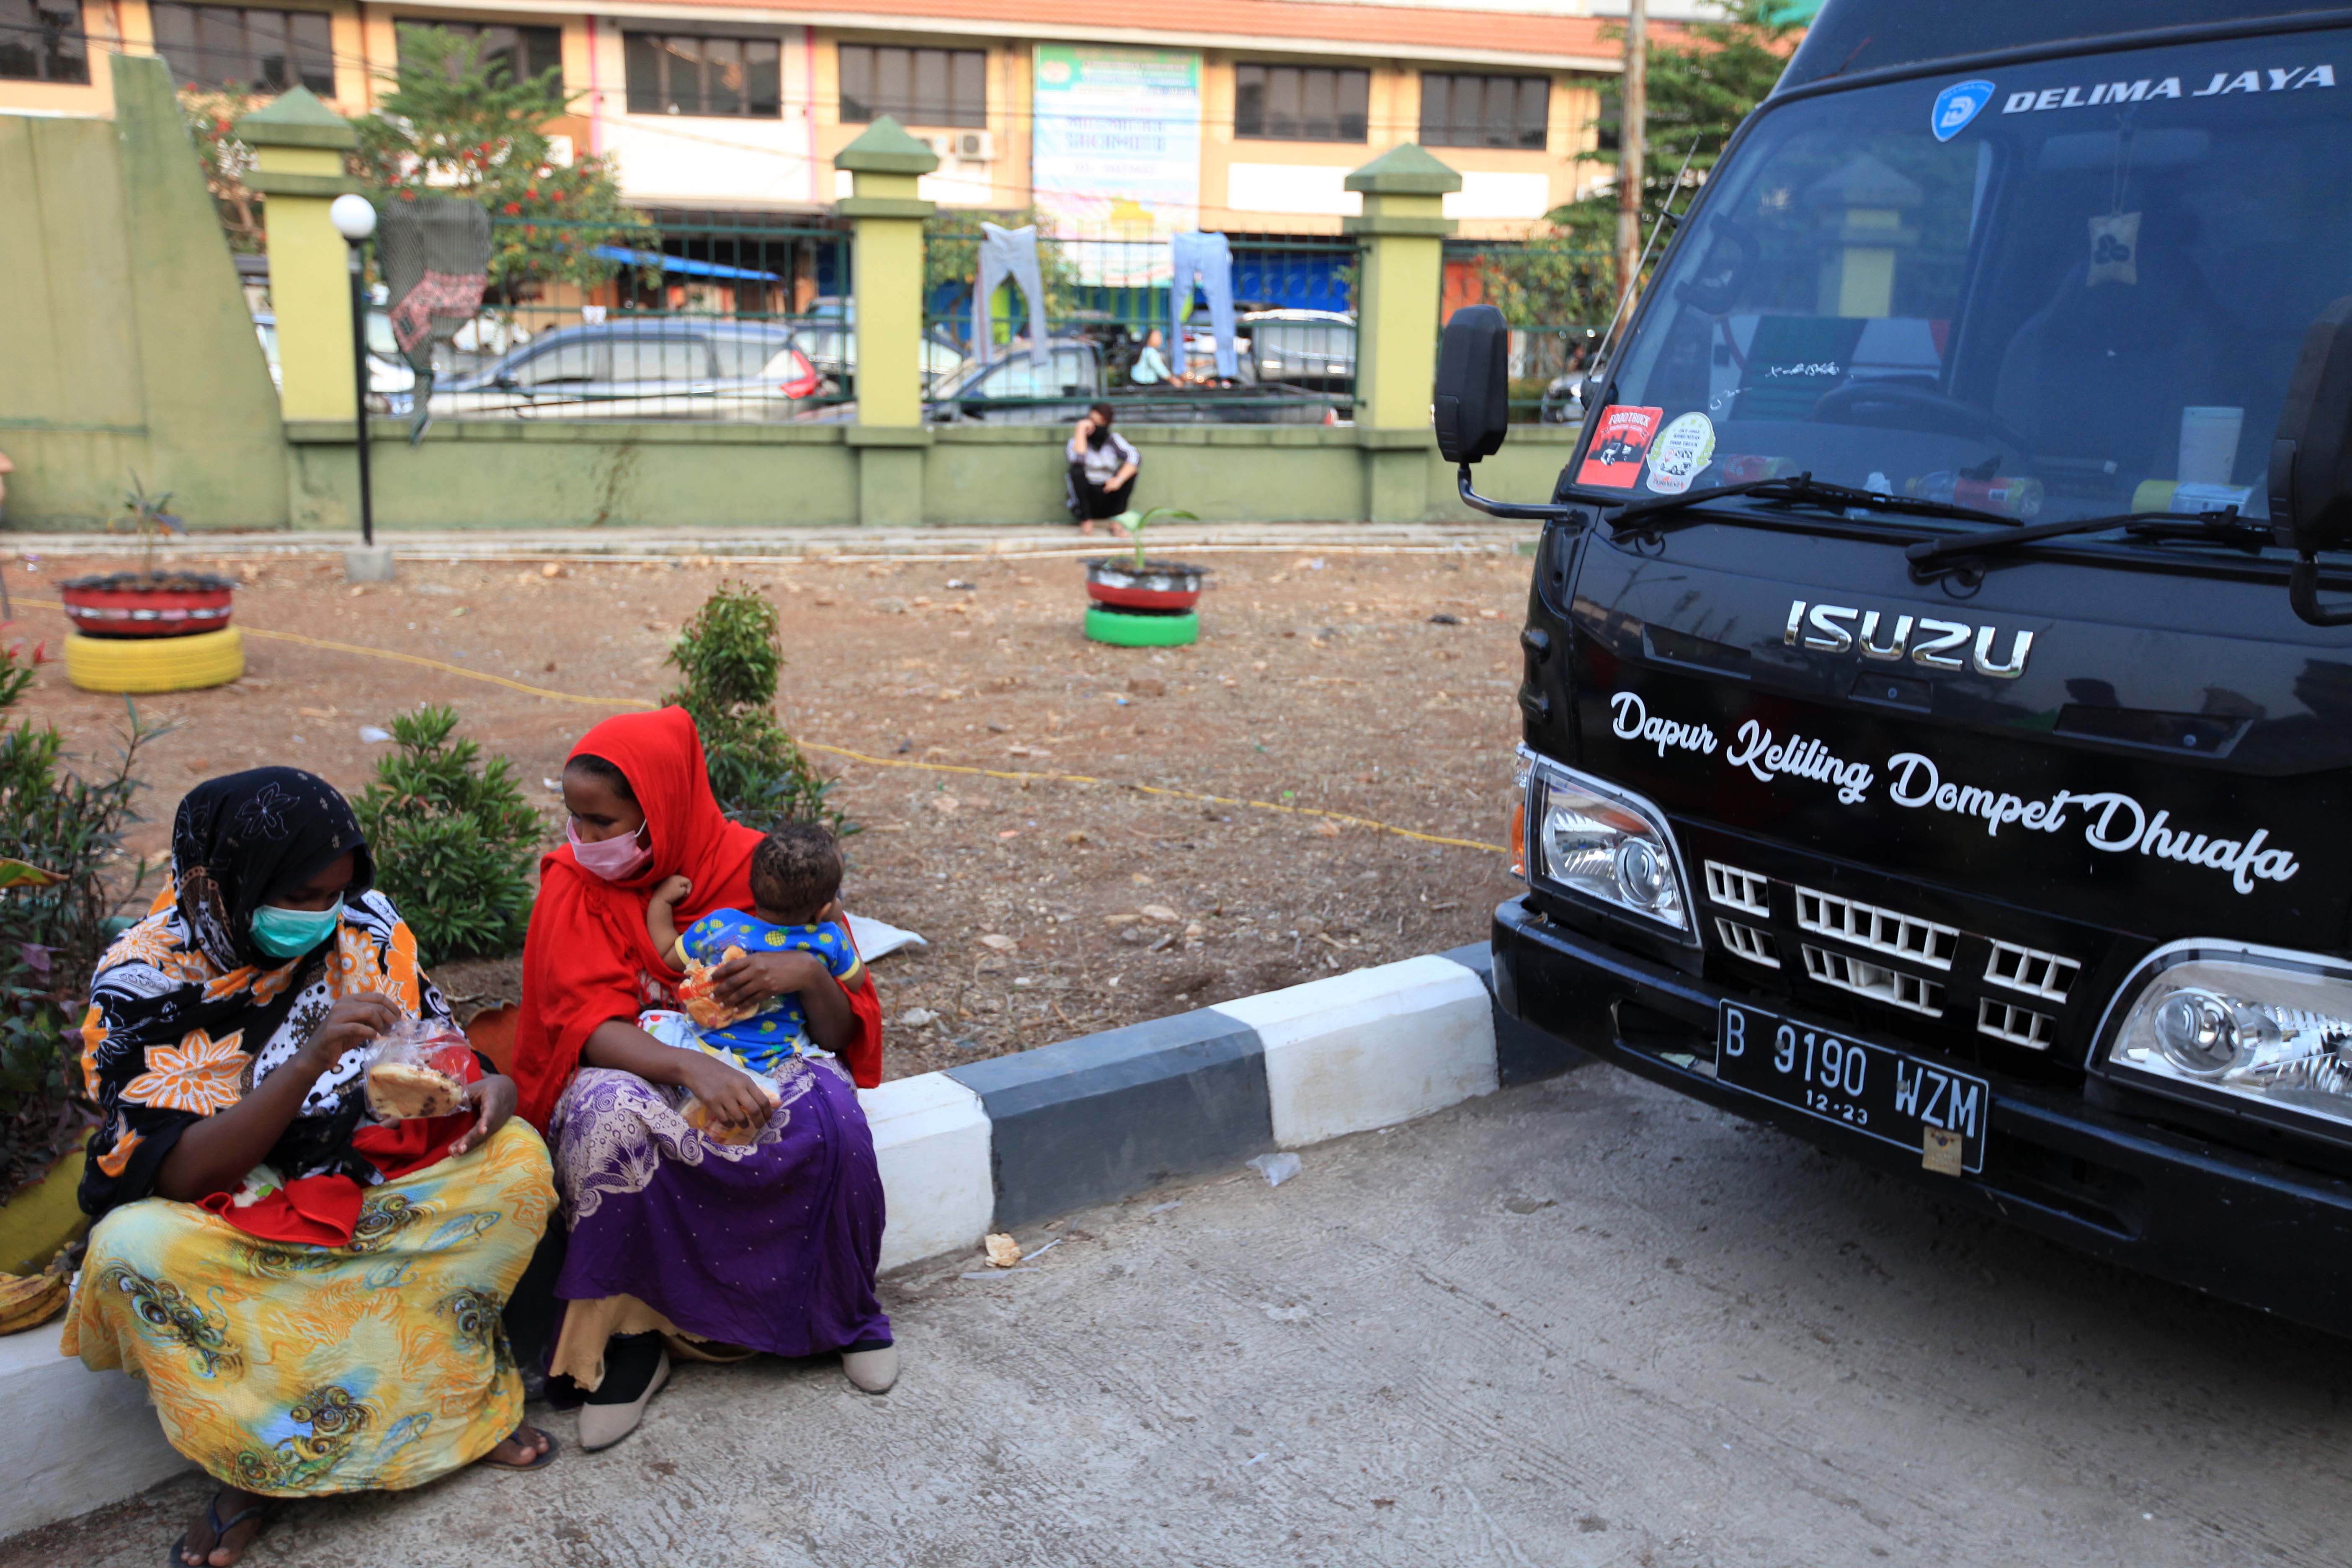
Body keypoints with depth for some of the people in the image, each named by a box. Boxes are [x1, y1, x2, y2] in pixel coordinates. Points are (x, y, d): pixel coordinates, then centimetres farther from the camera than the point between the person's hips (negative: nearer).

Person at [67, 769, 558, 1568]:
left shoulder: (368, 926, -5)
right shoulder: (142, 981, -15)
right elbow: (177, 1177, -20)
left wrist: (487, 1088, -19)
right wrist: (311, 1062, -34)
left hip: (378, 1189, 3)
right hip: (228, 1228, -2)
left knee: (517, 1157, -22)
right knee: (134, 1252, -33)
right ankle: (259, 1454, -14)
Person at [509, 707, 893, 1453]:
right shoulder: (572, 887, -7)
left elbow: (839, 1036, -6)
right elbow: (590, 1026, -20)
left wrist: (809, 974, -29)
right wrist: (693, 1068, -38)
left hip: (755, 1062, 0)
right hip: (636, 1072, 0)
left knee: (830, 1111, -32)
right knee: (609, 1117, -36)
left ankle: (845, 1309, -6)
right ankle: (630, 1331, -17)